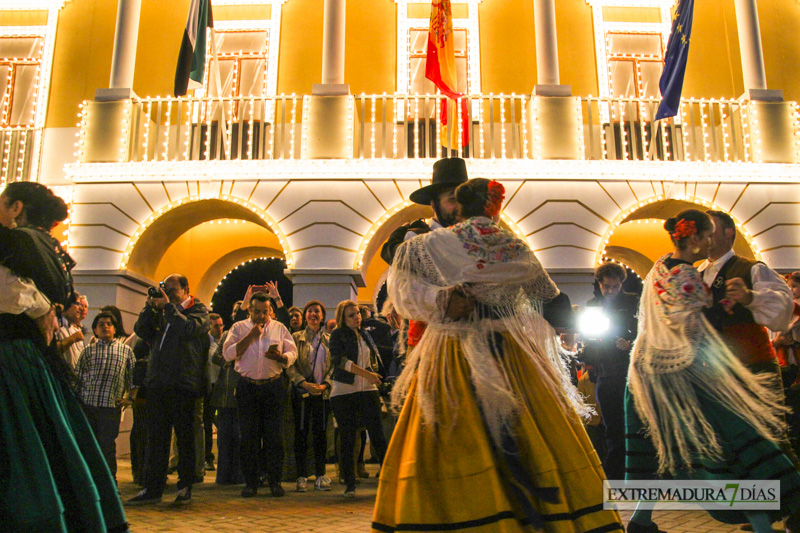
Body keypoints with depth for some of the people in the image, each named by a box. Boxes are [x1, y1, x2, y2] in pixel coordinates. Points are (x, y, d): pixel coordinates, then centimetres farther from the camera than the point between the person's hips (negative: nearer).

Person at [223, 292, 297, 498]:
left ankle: (275, 481, 11)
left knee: (275, 436, 1)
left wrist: (280, 357, -15)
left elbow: (293, 353, 6)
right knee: (248, 437, 3)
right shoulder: (239, 328, 7)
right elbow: (228, 354, -6)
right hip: (247, 388, 0)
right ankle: (250, 482, 13)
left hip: (274, 387, 1)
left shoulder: (279, 328, 10)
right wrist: (251, 336, -11)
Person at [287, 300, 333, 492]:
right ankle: (302, 476, 6)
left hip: (323, 391, 1)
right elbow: (290, 365, -1)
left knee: (321, 432, 3)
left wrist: (325, 384, -8)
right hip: (301, 391, -1)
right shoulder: (296, 338, 6)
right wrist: (303, 383, -14)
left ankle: (320, 475, 10)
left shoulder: (329, 340, 11)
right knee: (301, 432, 0)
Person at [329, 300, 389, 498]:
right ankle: (350, 485, 11)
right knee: (347, 440, 2)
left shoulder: (364, 335, 14)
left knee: (378, 435, -1)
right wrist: (367, 374, -19)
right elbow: (340, 360, -16)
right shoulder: (338, 335, -2)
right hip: (343, 392, -3)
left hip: (367, 391, 4)